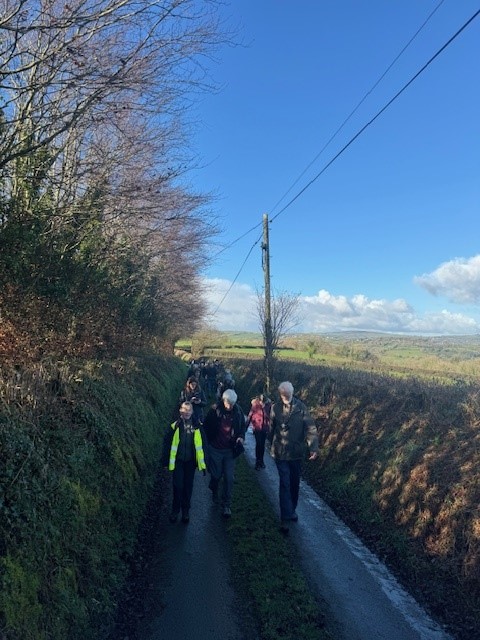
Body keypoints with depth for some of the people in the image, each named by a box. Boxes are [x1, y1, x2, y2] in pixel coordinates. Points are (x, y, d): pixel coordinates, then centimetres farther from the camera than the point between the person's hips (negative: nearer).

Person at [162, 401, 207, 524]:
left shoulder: (197, 426, -9)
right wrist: (165, 462, -2)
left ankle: (185, 511, 32)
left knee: (188, 486, 13)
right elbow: (167, 443, -5)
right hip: (178, 461, -1)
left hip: (191, 461, 1)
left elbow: (203, 443, -1)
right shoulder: (175, 426, -12)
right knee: (178, 486, 3)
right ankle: (175, 510, 26)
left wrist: (203, 461, 0)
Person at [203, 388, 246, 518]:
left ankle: (227, 505, 15)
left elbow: (242, 426, 8)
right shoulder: (215, 410, -15)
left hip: (230, 450, 1)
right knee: (216, 475, 14)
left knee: (229, 478, 1)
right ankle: (214, 492, 46)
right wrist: (209, 442, -6)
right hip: (215, 449, -1)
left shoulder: (238, 411, -8)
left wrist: (241, 437, -10)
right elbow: (206, 426, -4)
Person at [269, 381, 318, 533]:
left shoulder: (301, 407, -11)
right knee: (285, 484, -3)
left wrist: (314, 447, -28)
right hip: (281, 453, -1)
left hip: (297, 452, 2)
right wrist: (273, 445, 13)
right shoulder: (275, 408, -8)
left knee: (295, 484, 17)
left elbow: (310, 428, -16)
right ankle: (285, 518, 8)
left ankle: (292, 510, 39)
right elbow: (271, 429, 4)